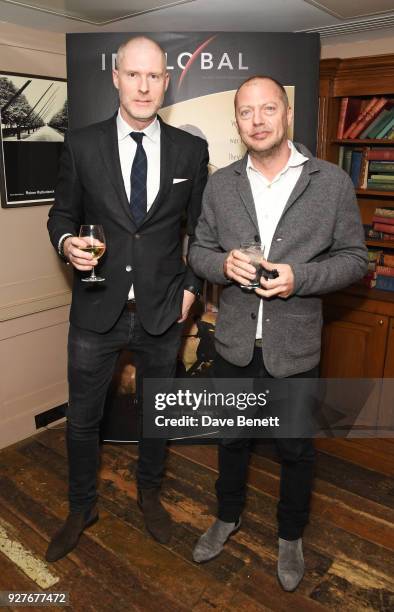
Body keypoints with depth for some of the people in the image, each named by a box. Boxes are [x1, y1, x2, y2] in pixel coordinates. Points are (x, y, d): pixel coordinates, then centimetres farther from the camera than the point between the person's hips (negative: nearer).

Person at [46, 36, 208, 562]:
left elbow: (200, 228, 7)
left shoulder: (192, 150, 0)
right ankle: (82, 508, 39)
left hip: (164, 312, 1)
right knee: (82, 418, 13)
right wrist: (67, 242, -15)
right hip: (97, 308, 0)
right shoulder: (81, 145, -3)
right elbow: (62, 213, 6)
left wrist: (191, 287, 0)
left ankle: (149, 494, 45)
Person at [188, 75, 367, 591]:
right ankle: (228, 517, 49)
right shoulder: (220, 184, 1)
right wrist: (224, 264, -17)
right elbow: (199, 252, 6)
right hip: (234, 345, 3)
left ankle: (291, 536, 44)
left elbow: (354, 258, -3)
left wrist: (299, 277, -21)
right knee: (232, 439, 21)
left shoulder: (332, 182, -7)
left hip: (294, 350, -2)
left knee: (296, 449, 16)